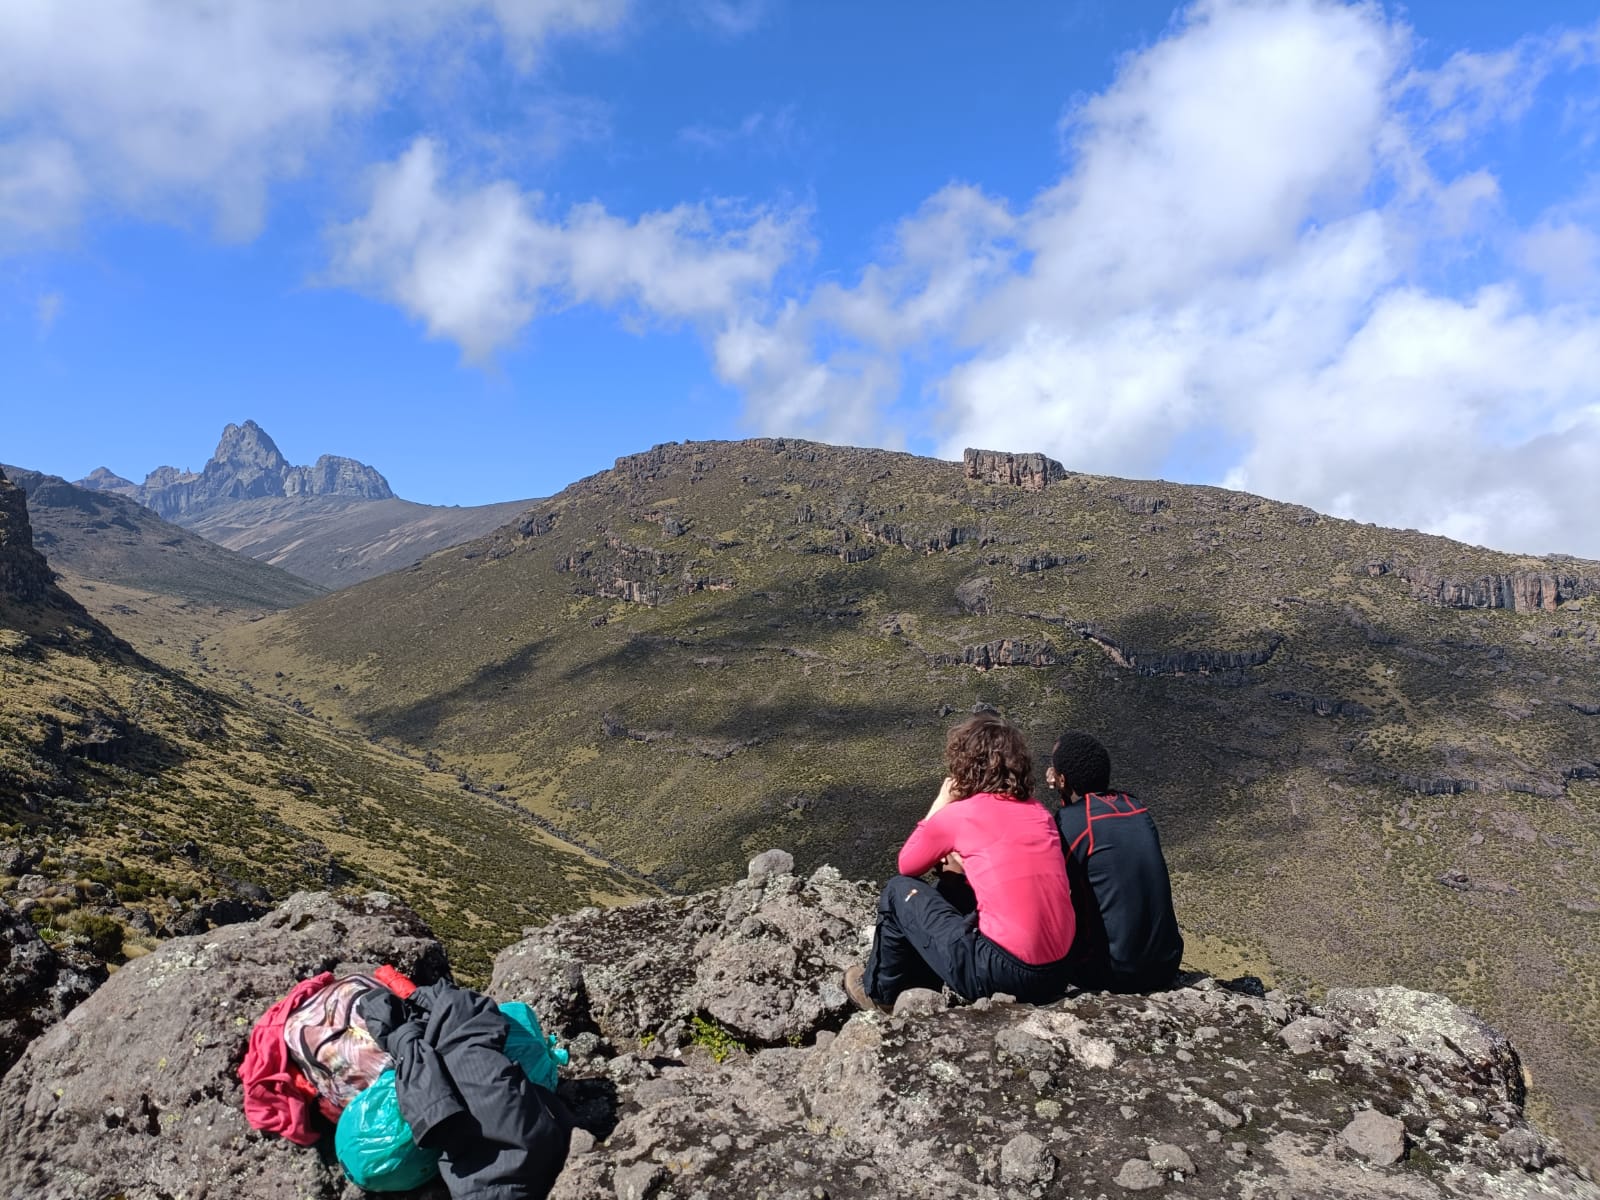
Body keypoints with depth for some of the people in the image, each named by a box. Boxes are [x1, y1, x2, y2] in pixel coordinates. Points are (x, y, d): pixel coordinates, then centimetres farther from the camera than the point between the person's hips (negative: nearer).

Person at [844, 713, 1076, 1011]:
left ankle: (879, 991, 32)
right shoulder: (1039, 812, 11)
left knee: (900, 891, 13)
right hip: (1055, 973, 7)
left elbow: (906, 866, 12)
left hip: (1001, 973, -7)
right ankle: (916, 975, 42)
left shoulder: (956, 815, -6)